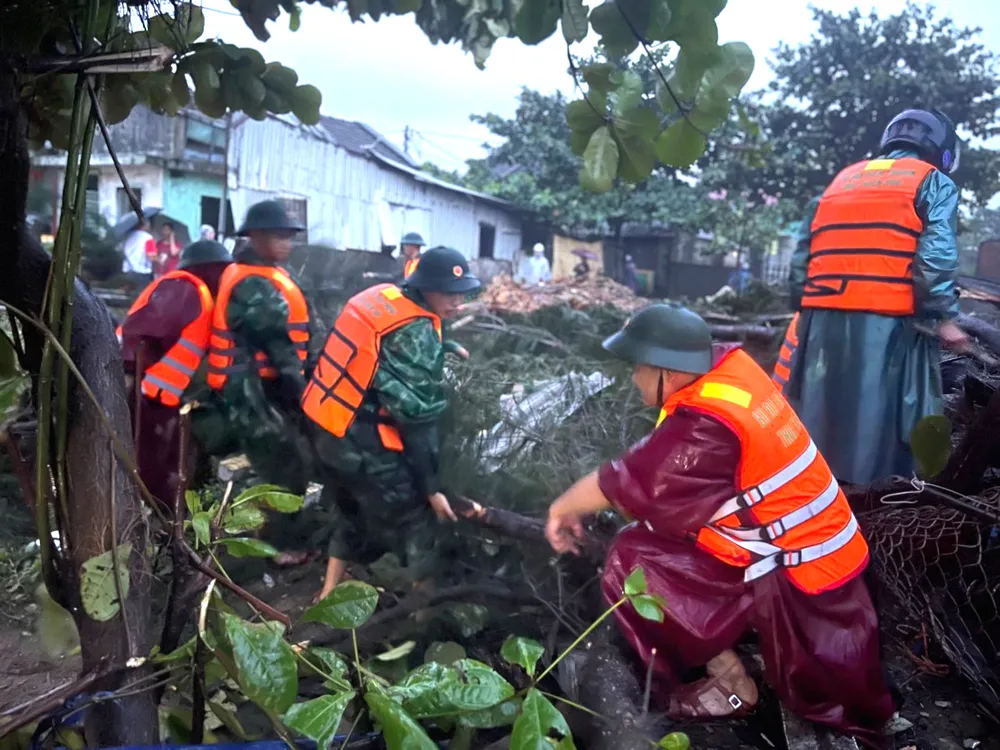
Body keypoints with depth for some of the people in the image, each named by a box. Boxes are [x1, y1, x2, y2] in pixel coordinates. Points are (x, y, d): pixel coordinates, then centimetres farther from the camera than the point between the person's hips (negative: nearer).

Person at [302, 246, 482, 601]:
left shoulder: (378, 295, 5)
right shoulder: (417, 334, -19)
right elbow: (418, 419, -19)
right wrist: (431, 486, -13)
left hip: (323, 423, 9)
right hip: (361, 442, -9)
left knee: (351, 510, 27)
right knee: (414, 521, 7)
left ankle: (329, 594, 40)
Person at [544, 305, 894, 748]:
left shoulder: (704, 430, -29)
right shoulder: (729, 364, -4)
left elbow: (623, 482, -18)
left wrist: (563, 508, 0)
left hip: (795, 578, -9)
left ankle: (729, 684, 11)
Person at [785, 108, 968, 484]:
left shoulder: (840, 180, 24)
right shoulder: (934, 182, 9)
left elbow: (802, 256, 18)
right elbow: (935, 258, -8)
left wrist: (804, 311, 21)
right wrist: (945, 318, -5)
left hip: (825, 320, 5)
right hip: (888, 322, -5)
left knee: (817, 424, 10)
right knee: (879, 426, -2)